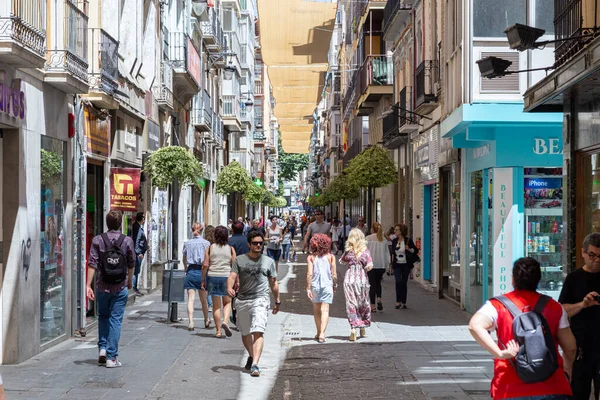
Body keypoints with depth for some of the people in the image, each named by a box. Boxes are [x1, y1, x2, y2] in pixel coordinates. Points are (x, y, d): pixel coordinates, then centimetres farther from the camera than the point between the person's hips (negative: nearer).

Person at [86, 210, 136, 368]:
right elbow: (131, 264, 5)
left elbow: (92, 264, -8)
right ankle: (111, 357, 3)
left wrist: (88, 285, -7)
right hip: (120, 287, -1)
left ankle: (102, 348, 13)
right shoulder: (127, 241, -3)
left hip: (102, 287, 1)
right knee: (115, 320, 3)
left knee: (103, 316, 22)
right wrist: (130, 281, 21)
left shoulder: (97, 240, -3)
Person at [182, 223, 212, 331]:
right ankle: (206, 321, 31)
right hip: (201, 271, -1)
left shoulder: (187, 243, 4)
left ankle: (190, 321, -16)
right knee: (203, 299, 14)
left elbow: (184, 259, 15)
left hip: (190, 271, 1)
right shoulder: (206, 243, -3)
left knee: (191, 298, -2)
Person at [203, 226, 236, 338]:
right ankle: (225, 321, -10)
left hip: (212, 277, 1)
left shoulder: (210, 248, 2)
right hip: (226, 277, -1)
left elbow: (205, 265, -3)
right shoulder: (230, 249, 1)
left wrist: (203, 280, 4)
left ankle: (218, 331, 8)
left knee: (216, 305, 8)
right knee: (227, 302, 16)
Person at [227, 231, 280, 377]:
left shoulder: (268, 261, 9)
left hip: (260, 300, -2)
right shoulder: (239, 260, 8)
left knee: (258, 332, -18)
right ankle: (251, 356, 41)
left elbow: (273, 283, 15)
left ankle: (255, 365, -25)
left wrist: (277, 301, 18)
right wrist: (229, 288, -23)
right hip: (242, 300, 2)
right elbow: (232, 276, -2)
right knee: (245, 333, 15)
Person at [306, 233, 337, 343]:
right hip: (327, 285, -1)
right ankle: (322, 333, -18)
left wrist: (308, 288, -6)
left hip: (315, 286, 1)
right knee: (325, 310, -3)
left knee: (316, 311, 16)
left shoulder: (311, 257, -3)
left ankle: (319, 333, 26)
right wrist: (335, 286, 13)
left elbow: (310, 274, -10)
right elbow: (334, 274, -1)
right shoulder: (330, 257, -2)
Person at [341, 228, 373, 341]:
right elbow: (370, 266, -9)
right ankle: (363, 328, 26)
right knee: (363, 303, 16)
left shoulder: (348, 251, 0)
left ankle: (353, 328, -12)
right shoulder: (365, 250, -2)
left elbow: (342, 260, 16)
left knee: (351, 303, 1)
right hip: (362, 278, 0)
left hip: (349, 278, 0)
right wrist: (365, 268, 10)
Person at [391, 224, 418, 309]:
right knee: (398, 281, -14)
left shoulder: (408, 240, -6)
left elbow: (416, 250, 1)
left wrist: (409, 249, -19)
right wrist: (391, 263, 11)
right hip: (397, 265, 2)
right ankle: (398, 301, -9)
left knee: (404, 283, 4)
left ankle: (403, 302, 14)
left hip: (406, 265, -2)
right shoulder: (394, 241, 6)